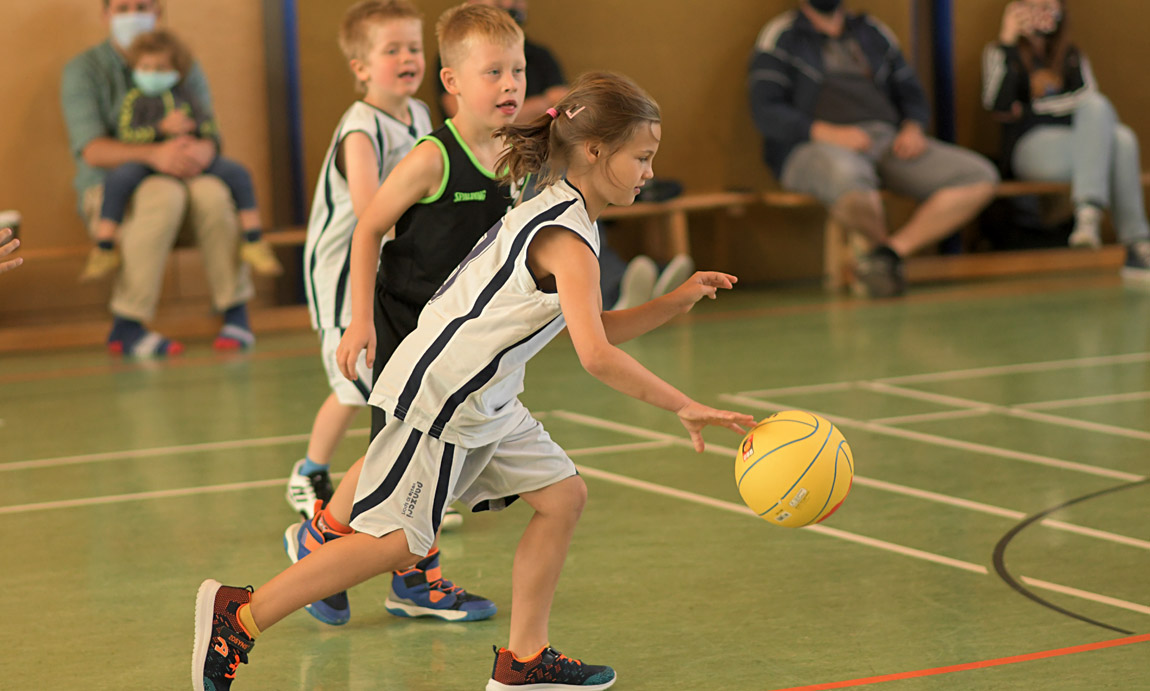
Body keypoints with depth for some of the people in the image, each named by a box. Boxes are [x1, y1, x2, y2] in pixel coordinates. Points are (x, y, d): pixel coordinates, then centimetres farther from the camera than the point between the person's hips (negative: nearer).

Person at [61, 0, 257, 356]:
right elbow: (92, 151, -14)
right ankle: (125, 327, -32)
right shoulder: (83, 70, -2)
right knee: (164, 194, -37)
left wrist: (203, 149, -29)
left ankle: (236, 314, -22)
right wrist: (155, 155, -32)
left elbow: (210, 130, -1)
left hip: (177, 176, 3)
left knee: (211, 192, -32)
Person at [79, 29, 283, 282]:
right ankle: (104, 250, -27)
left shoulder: (184, 99, 15)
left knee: (237, 173, -14)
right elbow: (125, 135, -9)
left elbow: (210, 132, 10)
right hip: (149, 163, -3)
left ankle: (254, 243, -6)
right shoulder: (135, 99, 5)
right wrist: (162, 128, -20)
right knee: (117, 178, -34)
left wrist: (194, 135, -14)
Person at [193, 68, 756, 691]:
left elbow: (596, 330, 18)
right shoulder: (567, 242, -20)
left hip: (483, 399, 10)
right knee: (398, 540, -7)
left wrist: (676, 301, 8)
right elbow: (596, 357, -31)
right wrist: (684, 408, -29)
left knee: (563, 495, 7)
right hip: (439, 397, -10)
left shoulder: (560, 212, 11)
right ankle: (239, 615, -1)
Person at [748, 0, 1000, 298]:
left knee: (980, 178, -15)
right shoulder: (782, 36, 7)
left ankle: (889, 252, -21)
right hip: (815, 148, -5)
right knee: (847, 178, -43)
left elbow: (910, 93, 23)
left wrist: (914, 128, -1)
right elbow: (765, 111, -4)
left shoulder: (873, 33, 23)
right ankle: (882, 243, -10)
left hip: (887, 142, 5)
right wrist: (830, 133, -18)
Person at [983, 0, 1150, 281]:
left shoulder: (1073, 57, 24)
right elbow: (998, 104, -7)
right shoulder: (1000, 53, 12)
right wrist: (1008, 41, -7)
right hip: (1030, 150, -4)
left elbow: (1088, 101, 7)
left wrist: (1032, 110, -5)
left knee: (1122, 139, -31)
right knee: (1099, 108, -31)